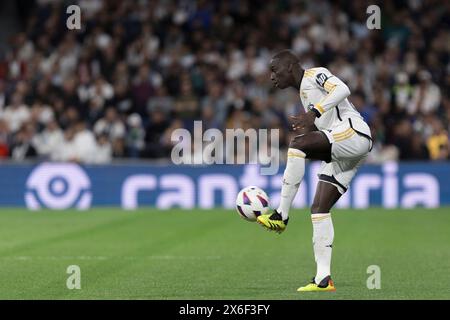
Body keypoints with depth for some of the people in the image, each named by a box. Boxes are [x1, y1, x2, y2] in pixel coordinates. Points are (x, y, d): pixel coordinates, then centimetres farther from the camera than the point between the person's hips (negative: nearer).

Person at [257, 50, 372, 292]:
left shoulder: (314, 74, 2)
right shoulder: (304, 93, 28)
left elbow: (342, 90, -17)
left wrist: (313, 113, -24)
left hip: (354, 133, -10)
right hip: (342, 155, 10)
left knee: (297, 143, -28)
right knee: (319, 208, 1)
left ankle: (281, 215, -24)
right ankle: (323, 279, -2)